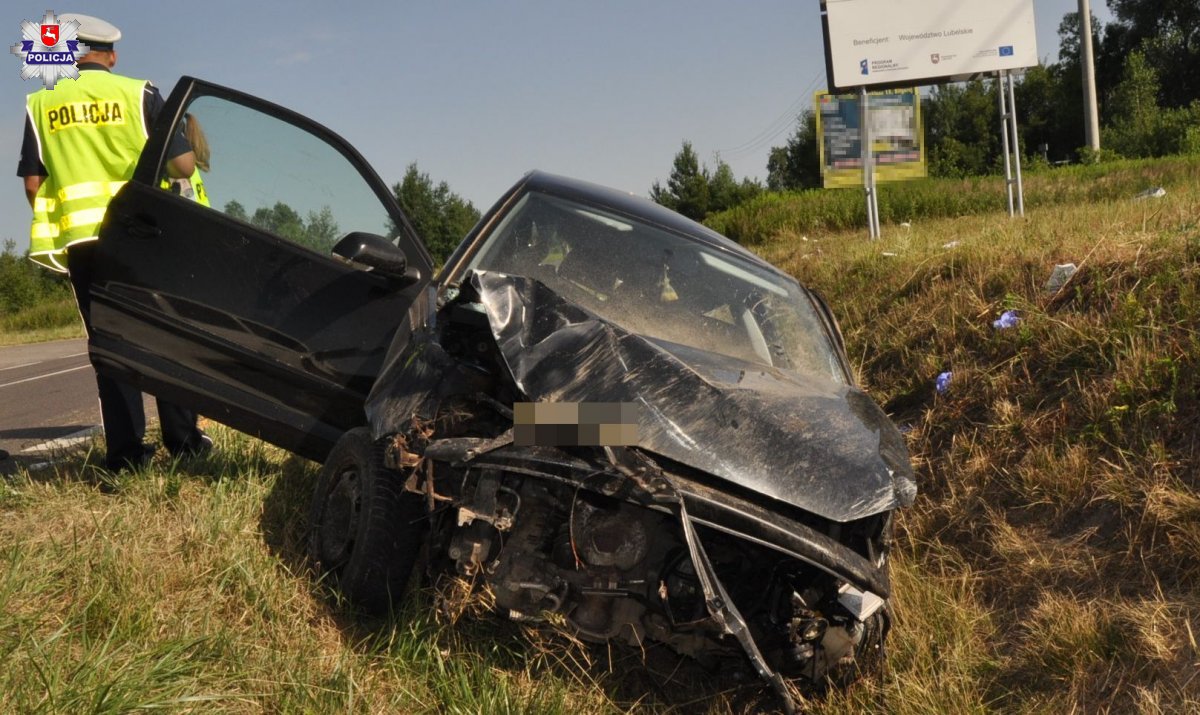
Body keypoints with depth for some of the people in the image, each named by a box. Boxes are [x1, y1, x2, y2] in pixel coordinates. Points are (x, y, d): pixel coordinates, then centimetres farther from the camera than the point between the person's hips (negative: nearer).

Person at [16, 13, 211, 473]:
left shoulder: (41, 103, 7)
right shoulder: (138, 93, 1)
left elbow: (33, 182, 4)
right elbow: (183, 165, -4)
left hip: (81, 238, 2)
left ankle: (125, 451, 6)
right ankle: (183, 439, 9)